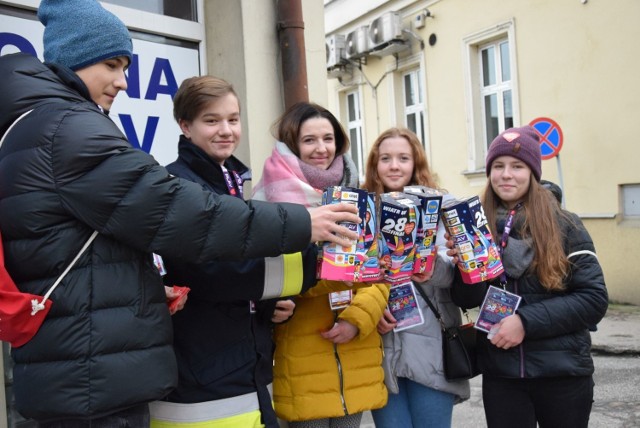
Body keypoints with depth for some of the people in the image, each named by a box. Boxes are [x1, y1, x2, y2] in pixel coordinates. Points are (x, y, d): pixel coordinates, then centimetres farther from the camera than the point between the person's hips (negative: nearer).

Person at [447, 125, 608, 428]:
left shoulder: (564, 226, -5)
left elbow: (594, 298, -10)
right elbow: (467, 301, 2)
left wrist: (527, 321, -18)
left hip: (562, 371, -1)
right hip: (500, 374, 2)